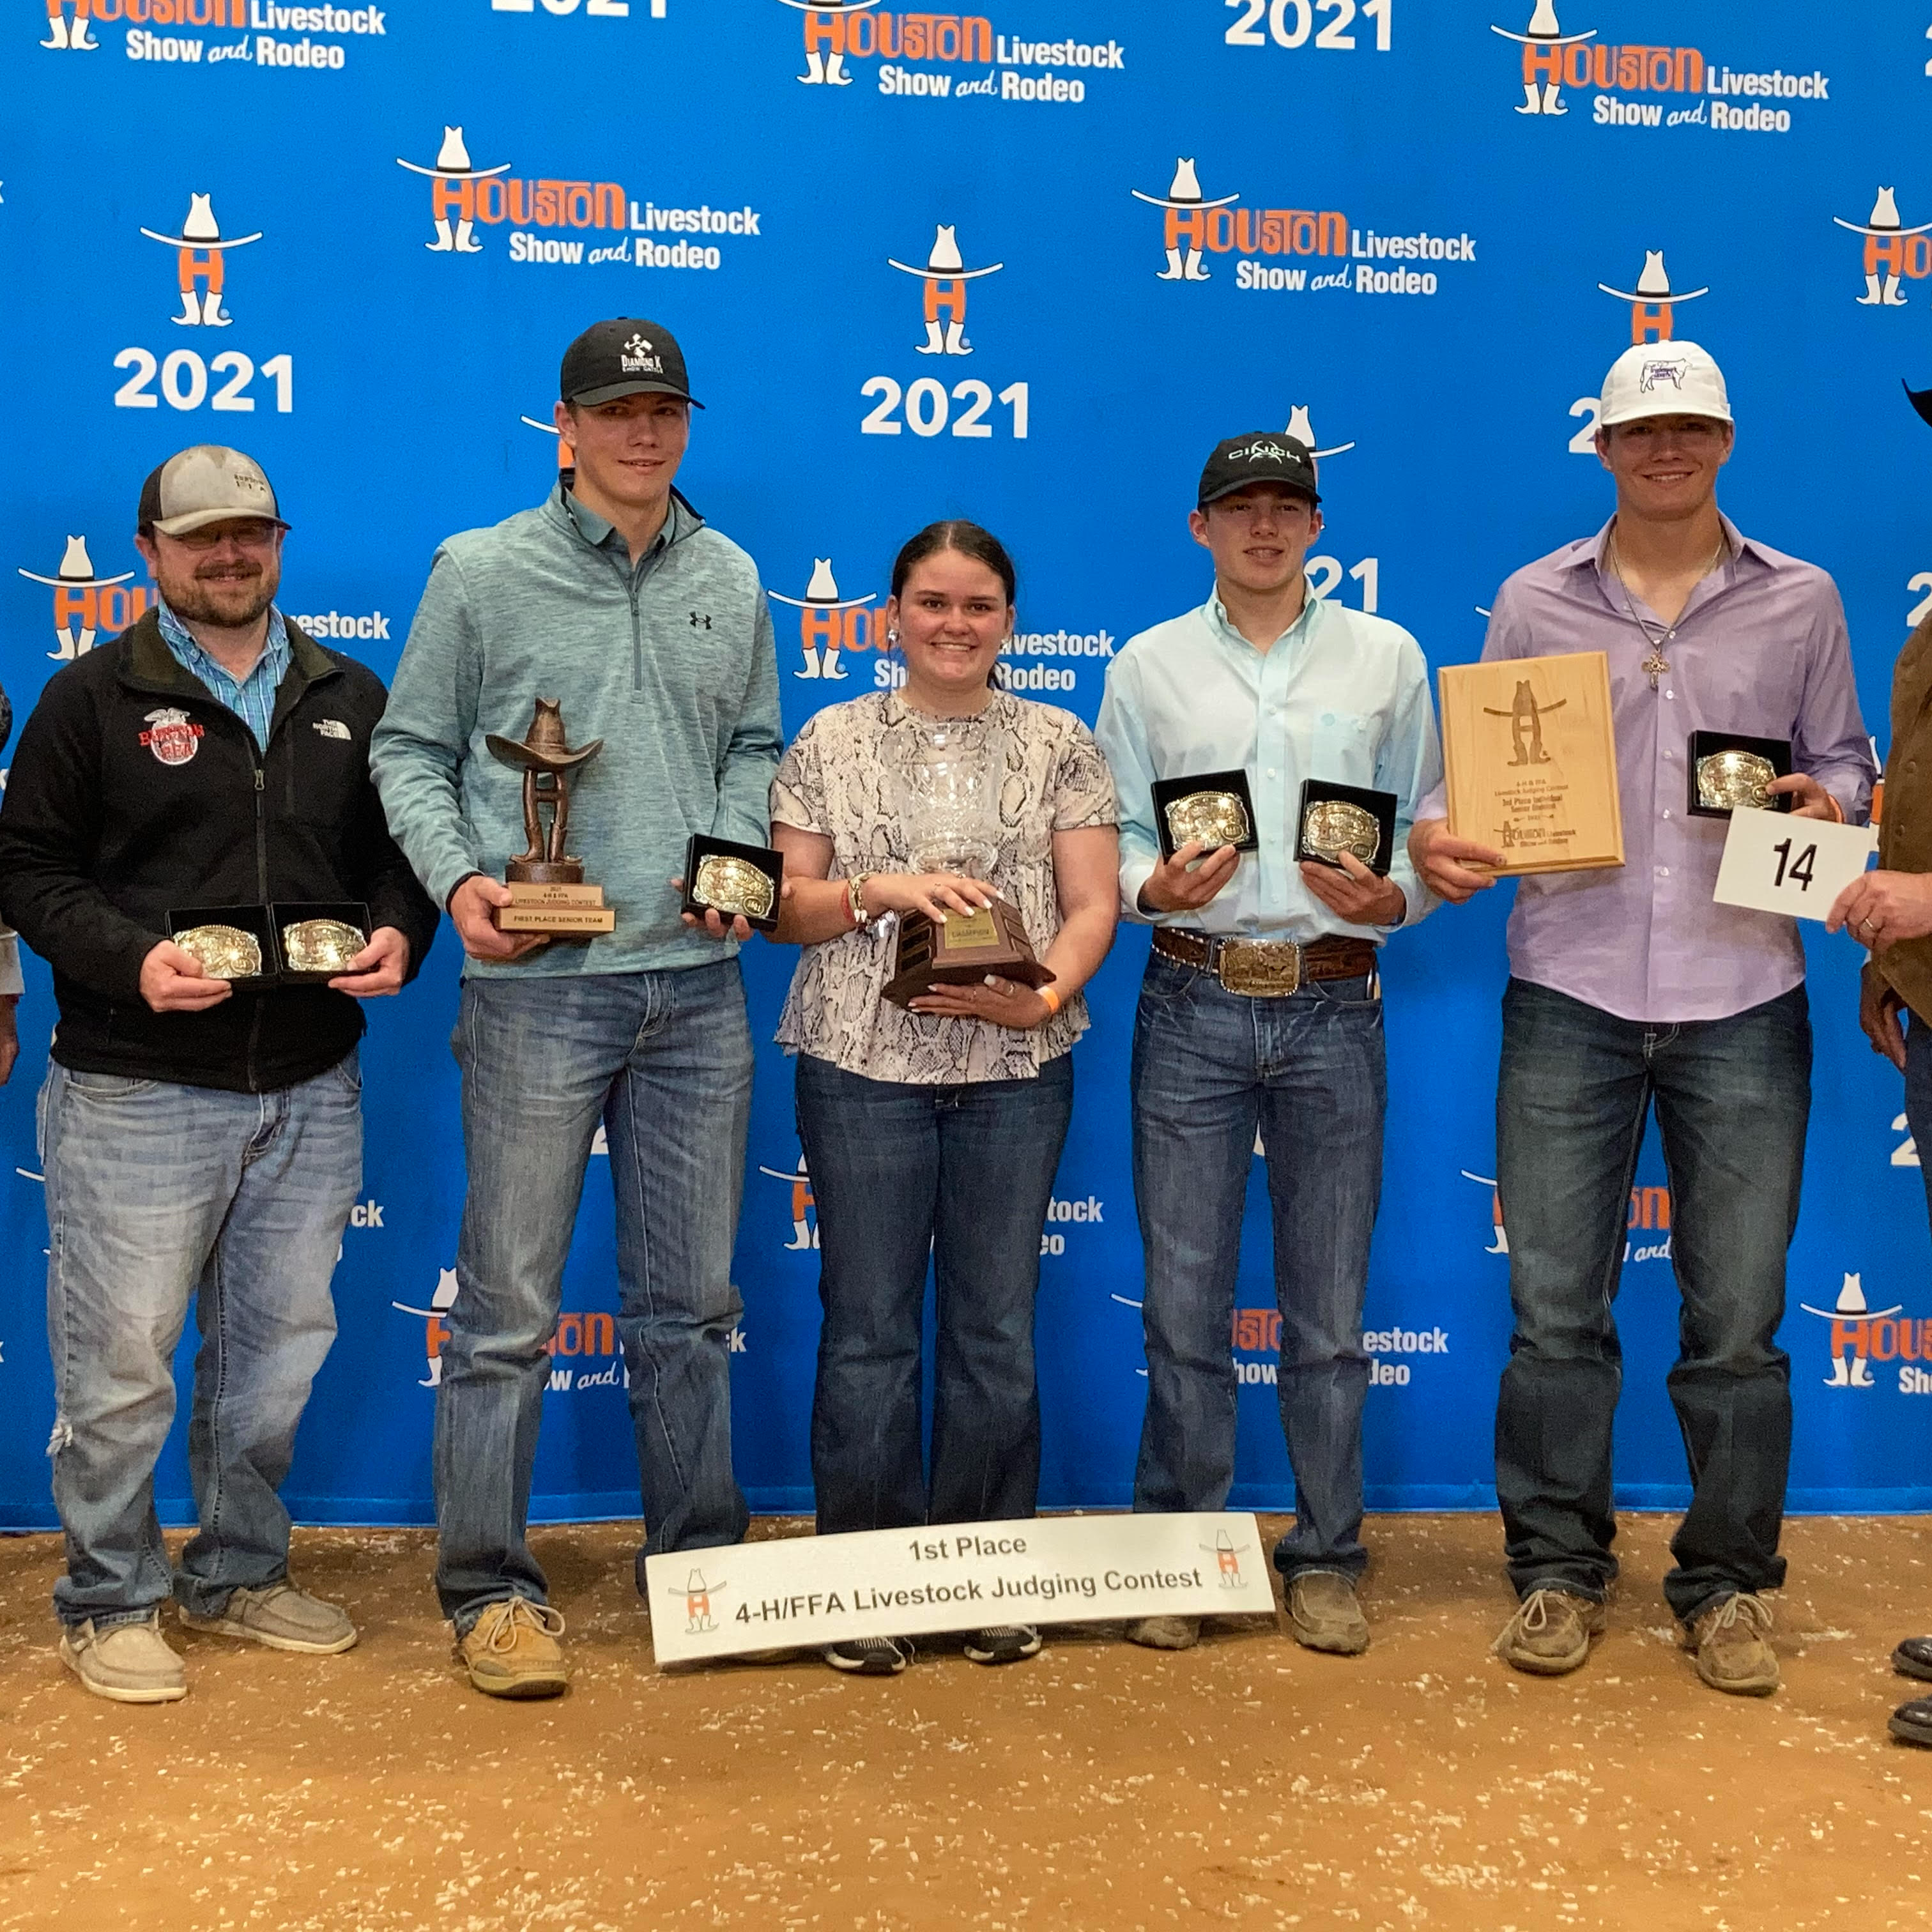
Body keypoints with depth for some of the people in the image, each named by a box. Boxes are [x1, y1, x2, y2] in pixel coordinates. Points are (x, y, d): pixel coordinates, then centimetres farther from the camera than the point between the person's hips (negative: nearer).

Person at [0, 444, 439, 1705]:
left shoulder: (350, 699, 12)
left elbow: (396, 851, 15)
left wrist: (398, 934, -6)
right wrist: (130, 957, -18)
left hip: (312, 1090, 4)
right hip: (138, 1091, -4)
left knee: (281, 1343, 13)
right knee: (122, 1354, 1)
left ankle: (241, 1575, 30)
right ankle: (111, 1602, 18)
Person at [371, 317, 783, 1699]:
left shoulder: (730, 580, 12)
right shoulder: (481, 572, 1)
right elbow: (412, 750, 3)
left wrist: (741, 856, 1)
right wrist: (457, 878, -11)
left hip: (698, 981, 4)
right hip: (538, 982, -4)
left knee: (691, 1299, 12)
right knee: (511, 1303, 0)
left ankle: (698, 1555, 26)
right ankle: (492, 1587, 13)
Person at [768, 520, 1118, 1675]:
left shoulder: (1062, 745, 8)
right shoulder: (832, 742, 7)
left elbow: (1093, 906, 2)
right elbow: (783, 906, 5)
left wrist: (1046, 996, -16)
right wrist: (877, 891, -13)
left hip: (1017, 1069, 1)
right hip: (864, 1063, 0)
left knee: (998, 1328, 7)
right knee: (869, 1325, 3)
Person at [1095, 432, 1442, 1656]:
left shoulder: (1387, 656, 10)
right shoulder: (1149, 664, 9)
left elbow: (1431, 830, 9)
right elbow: (1112, 834, 8)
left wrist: (1391, 897, -11)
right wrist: (1154, 886, -13)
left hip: (1334, 1003, 0)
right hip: (1193, 1003, 0)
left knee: (1329, 1306, 6)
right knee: (1184, 1300, 3)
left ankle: (1327, 1560, 20)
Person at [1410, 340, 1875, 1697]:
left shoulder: (1800, 601, 9)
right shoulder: (1536, 601, 8)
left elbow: (1842, 758, 15)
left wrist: (1827, 800, -8)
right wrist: (1440, 835, -11)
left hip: (1743, 999, 0)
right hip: (1571, 994, 0)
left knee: (1737, 1318, 5)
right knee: (1556, 1307, 3)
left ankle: (1728, 1584, 21)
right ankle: (1558, 1571, 19)